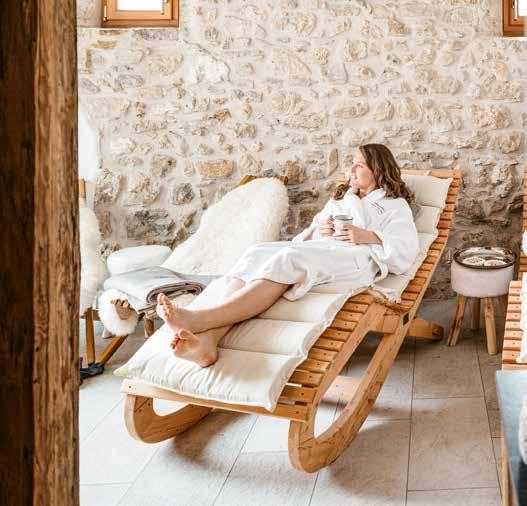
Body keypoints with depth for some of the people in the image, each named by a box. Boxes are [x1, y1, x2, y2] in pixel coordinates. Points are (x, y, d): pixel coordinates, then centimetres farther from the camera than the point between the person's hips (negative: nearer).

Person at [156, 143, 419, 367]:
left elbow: (406, 250, 5)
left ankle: (201, 318, -54)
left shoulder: (395, 205, 23)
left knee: (289, 259, -36)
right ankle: (207, 339, -47)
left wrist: (368, 236, -10)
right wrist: (317, 230, 6)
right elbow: (304, 238, 30)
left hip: (358, 258, -6)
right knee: (256, 253, -26)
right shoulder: (339, 198, 40)